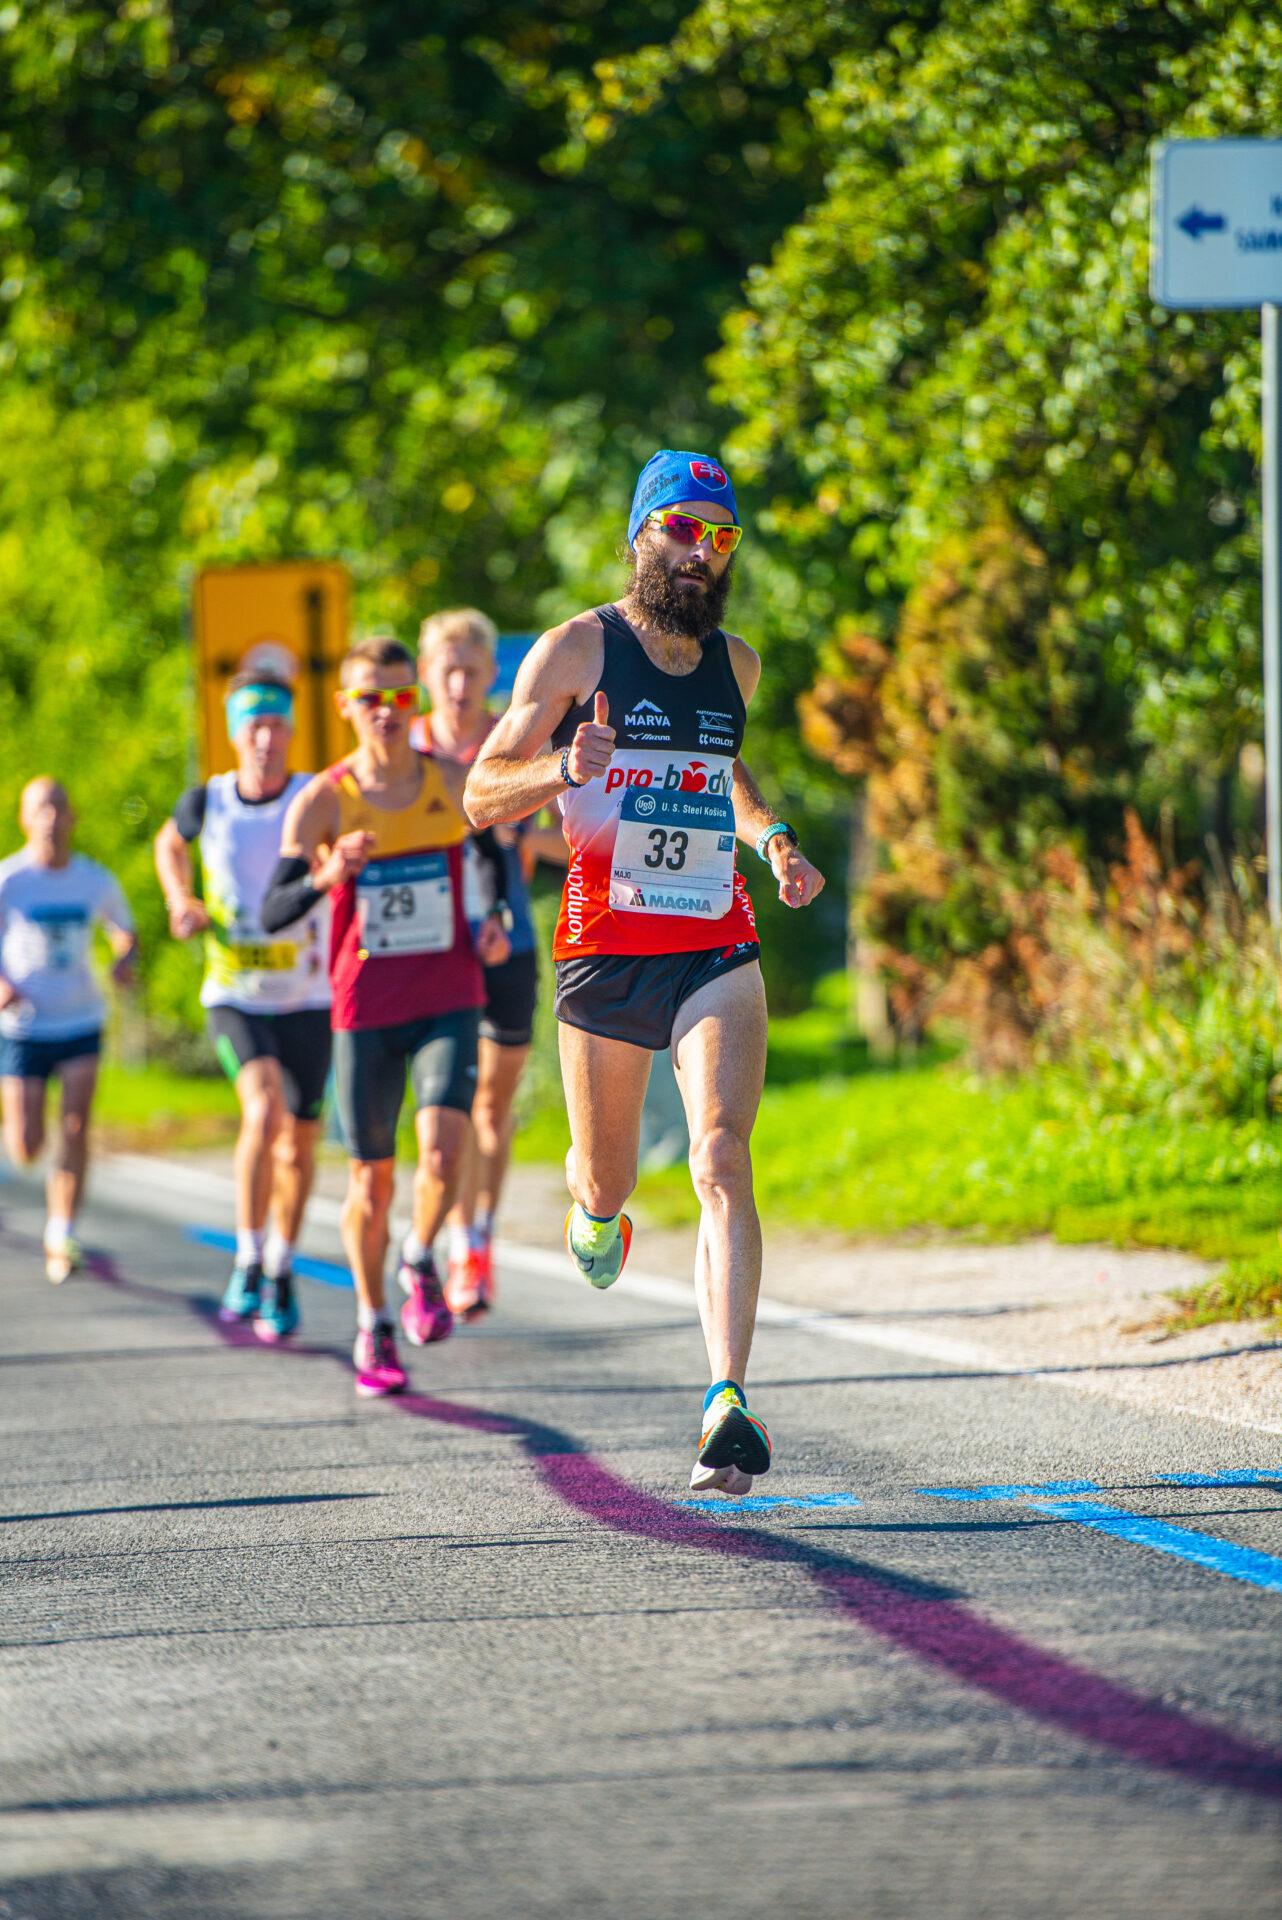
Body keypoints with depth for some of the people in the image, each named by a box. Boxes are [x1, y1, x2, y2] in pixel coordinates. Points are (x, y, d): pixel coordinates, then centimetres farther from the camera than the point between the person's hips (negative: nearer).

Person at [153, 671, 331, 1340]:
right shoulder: (208, 802, -4)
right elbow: (170, 842, 18)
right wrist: (181, 901, 2)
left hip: (308, 999, 1)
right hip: (235, 997, -1)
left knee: (298, 1142, 9)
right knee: (263, 1109, -25)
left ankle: (281, 1273, 32)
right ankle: (247, 1263, -13)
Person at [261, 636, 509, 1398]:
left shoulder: (455, 783, 1)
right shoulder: (323, 801, -6)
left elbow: (496, 853, 21)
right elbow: (273, 913, -12)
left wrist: (496, 920, 2)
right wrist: (324, 878, -32)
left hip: (449, 1003, 1)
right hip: (365, 1010, -1)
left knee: (444, 1147, -20)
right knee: (372, 1178, 5)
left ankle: (420, 1261, 10)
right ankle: (373, 1327, 26)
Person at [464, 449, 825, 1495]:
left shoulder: (735, 662, 10)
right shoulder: (576, 650, -2)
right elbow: (482, 792, -1)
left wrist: (771, 837, 12)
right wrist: (566, 769, -21)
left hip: (718, 949, 1)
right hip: (606, 948, -1)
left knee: (723, 1161, -18)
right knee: (607, 1178, 12)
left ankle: (728, 1402, -25)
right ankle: (596, 1211, 52)